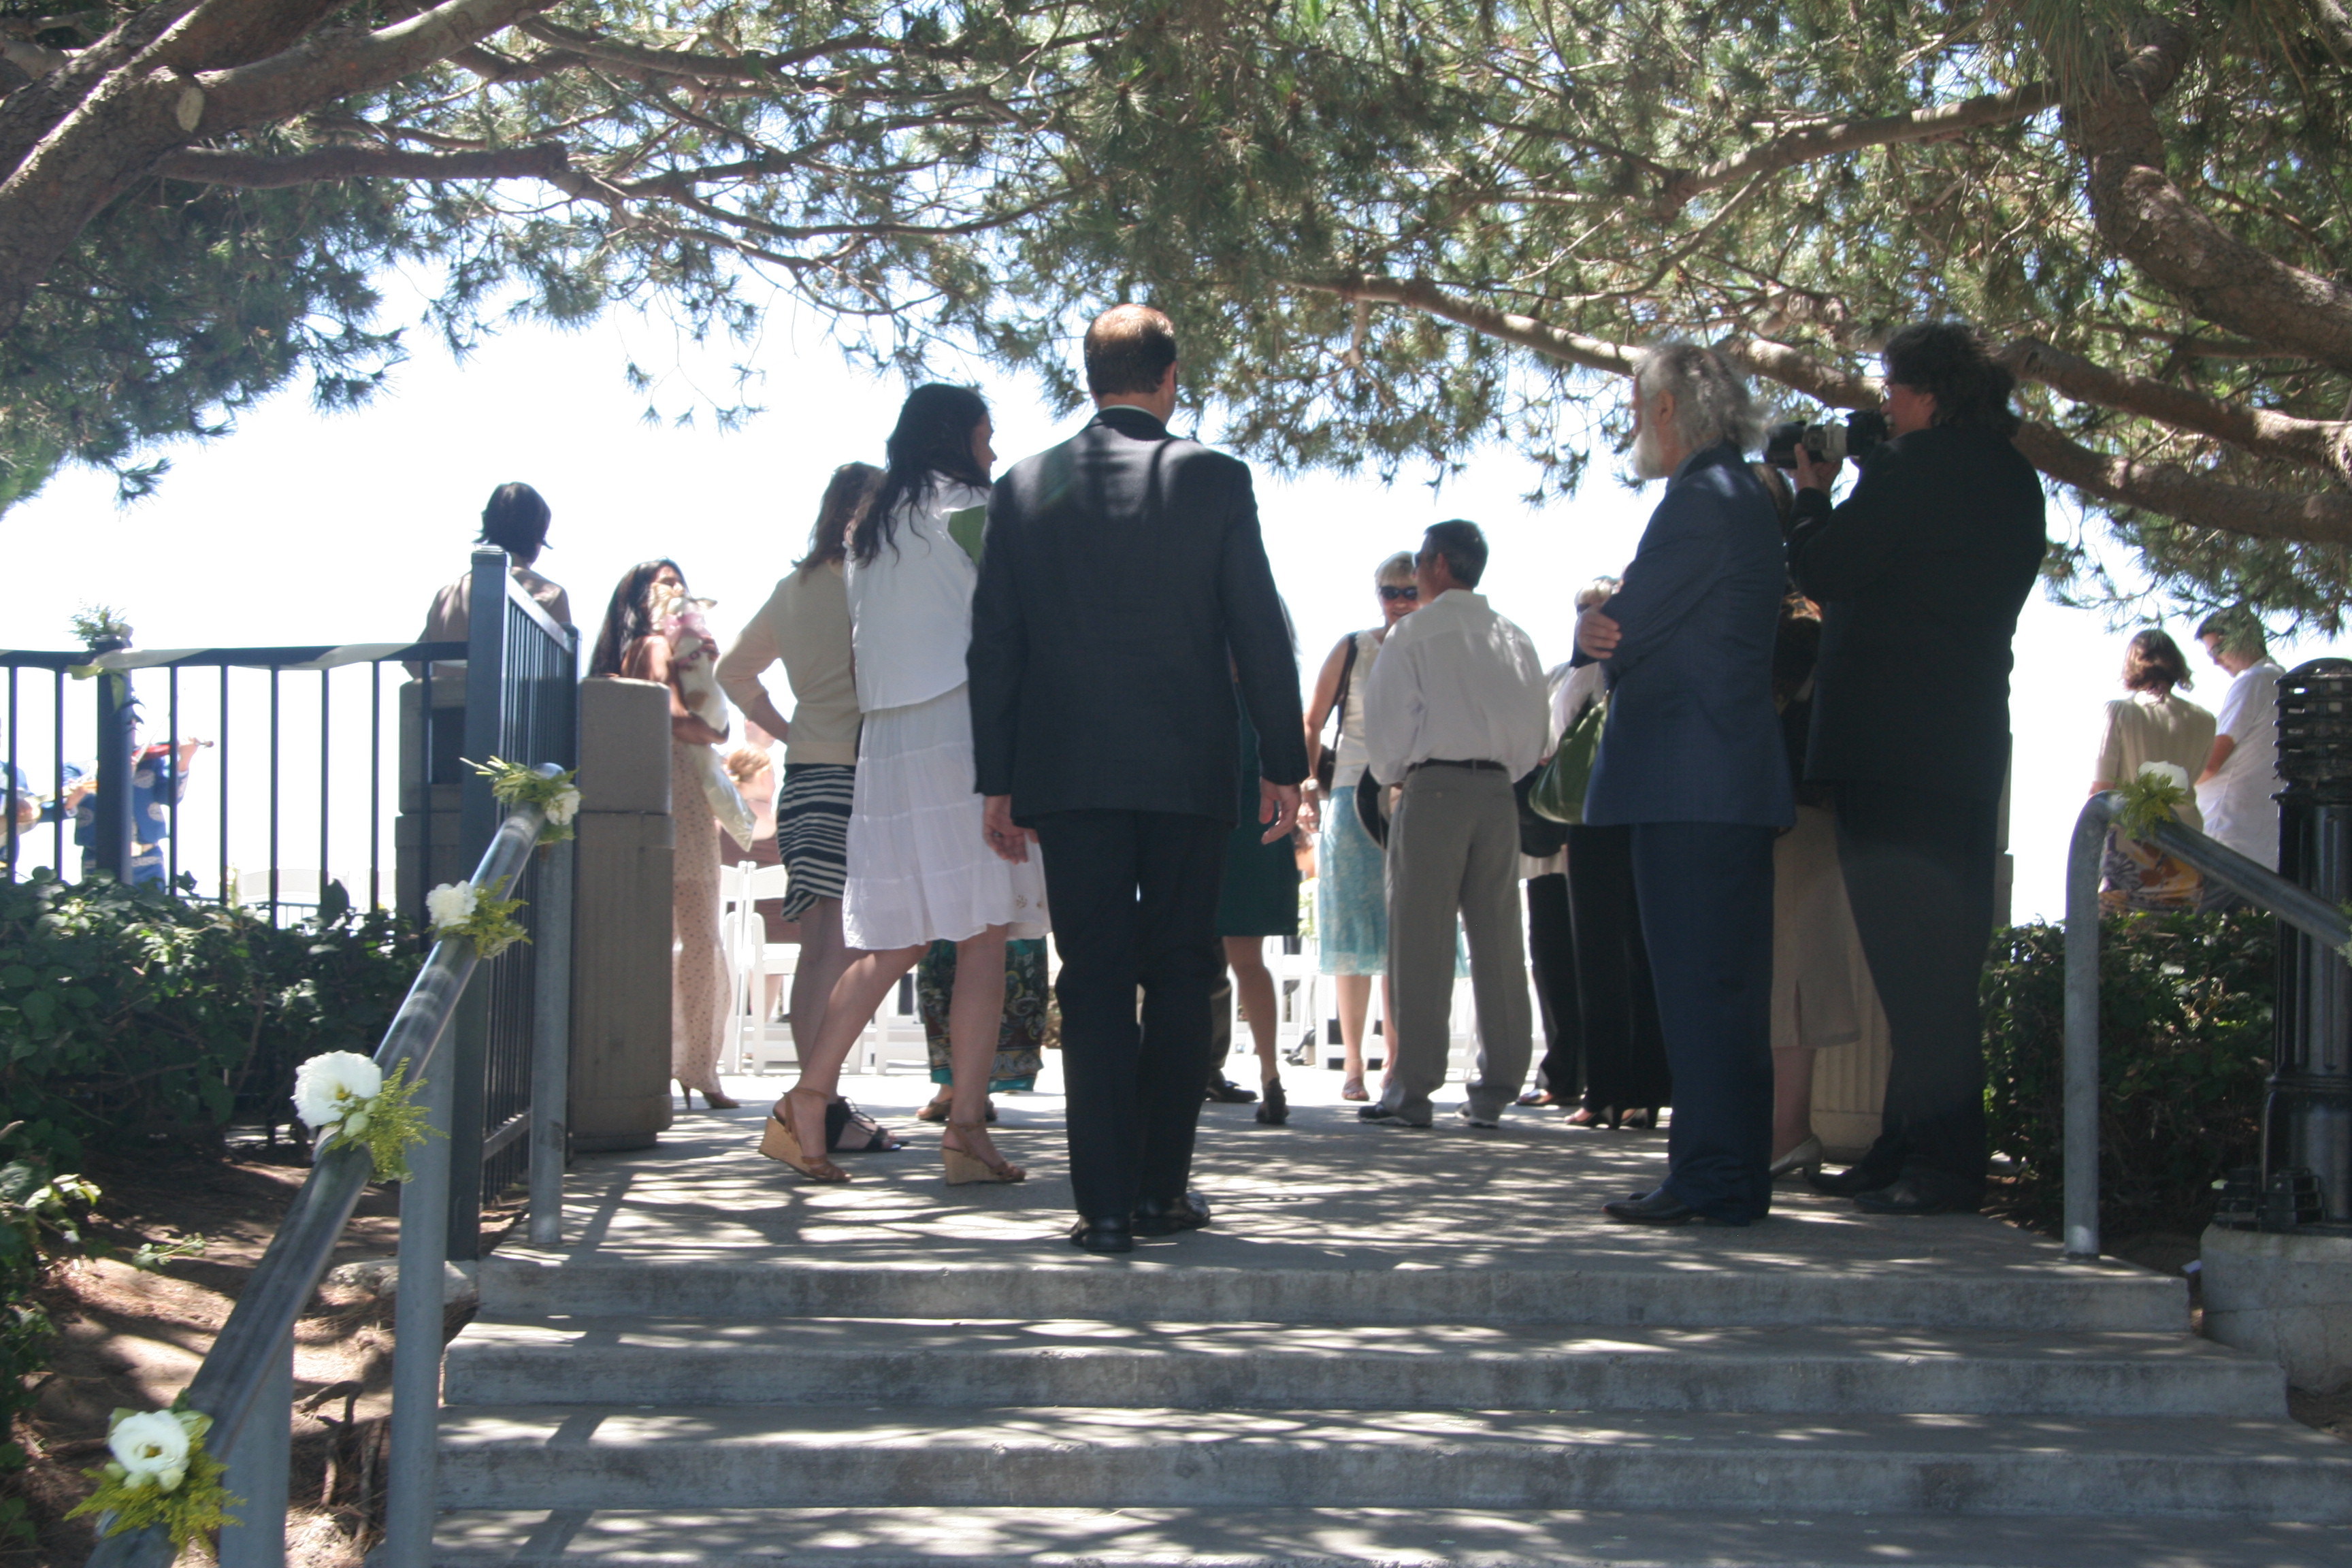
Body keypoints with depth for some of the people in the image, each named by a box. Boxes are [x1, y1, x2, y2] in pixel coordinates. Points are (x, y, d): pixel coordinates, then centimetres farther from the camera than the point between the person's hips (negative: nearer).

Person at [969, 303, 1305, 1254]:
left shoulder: (1024, 487, 5)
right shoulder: (1213, 479, -2)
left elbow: (994, 642, 5)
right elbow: (1258, 630, -3)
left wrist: (998, 781, 9)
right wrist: (1283, 761, 4)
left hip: (1068, 774, 2)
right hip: (1187, 772, -2)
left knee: (1094, 984, 3)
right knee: (1180, 976, 9)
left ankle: (1106, 1203, -1)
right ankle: (1161, 1188, 10)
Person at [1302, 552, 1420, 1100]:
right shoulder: (1352, 650, 3)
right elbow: (1312, 724, 6)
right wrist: (1309, 784, -7)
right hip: (1353, 800, -1)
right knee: (1355, 936, 1)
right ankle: (1352, 1063, 7)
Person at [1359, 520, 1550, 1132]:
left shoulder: (1414, 634, -1)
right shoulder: (1515, 640, 13)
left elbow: (1388, 726, -4)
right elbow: (1536, 731, 12)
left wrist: (1392, 776, 13)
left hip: (1433, 788, -5)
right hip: (1499, 792, 5)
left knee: (1421, 942, -4)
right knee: (1497, 940, 5)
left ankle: (1411, 1090, -6)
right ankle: (1494, 1090, 6)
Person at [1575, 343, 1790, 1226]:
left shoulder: (1703, 498, -13)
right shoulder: (1745, 498, 20)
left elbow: (1631, 626, -16)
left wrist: (1594, 629, 5)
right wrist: (1611, 633, -2)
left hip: (1690, 783, -10)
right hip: (1735, 779, 10)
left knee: (1700, 986, -8)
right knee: (1723, 985, 12)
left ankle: (1713, 1180, -6)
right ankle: (1733, 1177, 18)